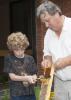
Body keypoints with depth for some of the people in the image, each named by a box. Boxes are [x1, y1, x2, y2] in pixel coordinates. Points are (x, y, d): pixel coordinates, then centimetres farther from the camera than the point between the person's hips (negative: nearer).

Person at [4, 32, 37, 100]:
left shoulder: (30, 58, 3)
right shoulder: (8, 59, -4)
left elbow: (34, 75, 6)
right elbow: (12, 76, -8)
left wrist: (33, 79, -18)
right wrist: (26, 78, -21)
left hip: (30, 93, 3)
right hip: (16, 94, -3)